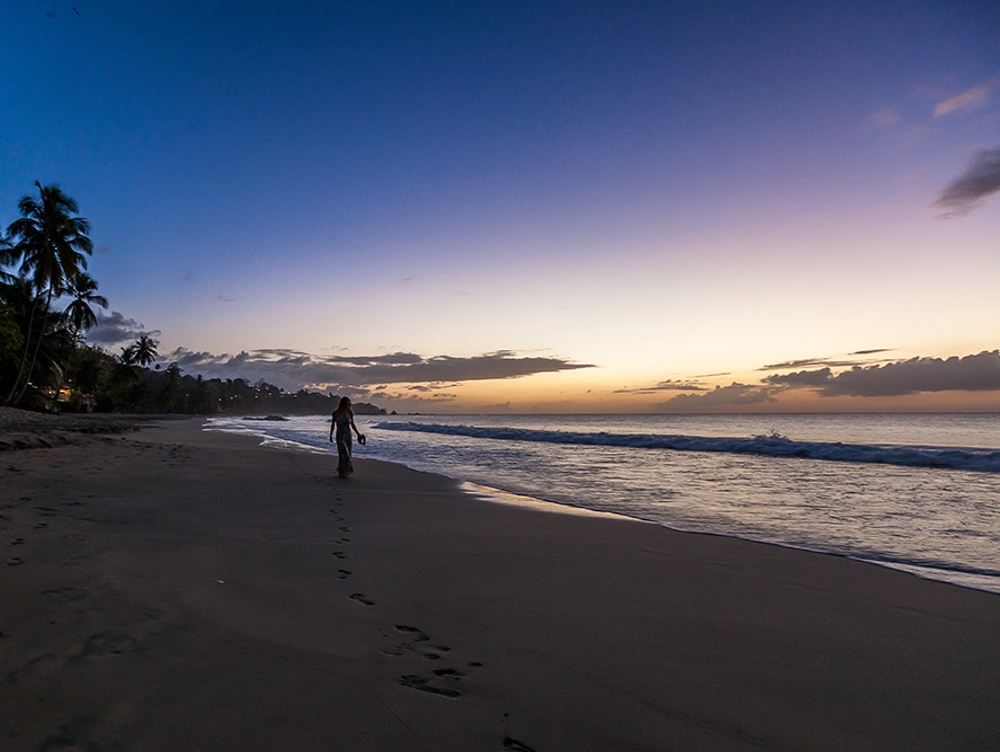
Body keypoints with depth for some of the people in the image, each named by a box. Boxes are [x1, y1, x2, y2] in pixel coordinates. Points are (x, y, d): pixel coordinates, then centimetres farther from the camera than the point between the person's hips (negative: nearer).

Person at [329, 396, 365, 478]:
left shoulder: (350, 413, 3)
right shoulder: (336, 413, -4)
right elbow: (333, 424, 7)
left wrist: (358, 434, 14)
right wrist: (331, 435, 5)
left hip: (348, 434, 4)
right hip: (340, 435, -4)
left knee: (348, 453, 4)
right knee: (343, 453, -13)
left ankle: (341, 471, 17)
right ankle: (342, 472, -6)